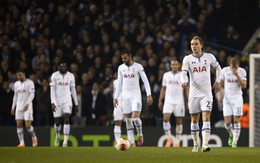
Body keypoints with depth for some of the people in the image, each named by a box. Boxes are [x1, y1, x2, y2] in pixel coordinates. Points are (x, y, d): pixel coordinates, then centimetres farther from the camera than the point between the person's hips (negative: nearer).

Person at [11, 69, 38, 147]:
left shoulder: (29, 83, -5)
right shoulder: (16, 84, 14)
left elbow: (32, 94, -12)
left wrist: (27, 104, -24)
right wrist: (13, 107, 17)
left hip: (27, 106, -6)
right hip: (19, 107, 6)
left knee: (28, 125, -11)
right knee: (19, 124, -3)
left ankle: (34, 138, 14)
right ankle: (21, 143, 0)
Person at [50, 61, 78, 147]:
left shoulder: (70, 76, 6)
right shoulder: (54, 75, -2)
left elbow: (73, 90, 12)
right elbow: (52, 90, -6)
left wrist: (76, 103, 12)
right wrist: (52, 103, -16)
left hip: (67, 100, 1)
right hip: (57, 100, -1)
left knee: (66, 119, -15)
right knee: (57, 121, 4)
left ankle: (65, 140, -16)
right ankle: (57, 135, 36)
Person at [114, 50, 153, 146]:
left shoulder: (138, 67, -3)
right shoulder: (121, 68, 9)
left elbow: (145, 81, -3)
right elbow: (119, 83, 15)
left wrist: (149, 95, -11)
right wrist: (116, 97, 10)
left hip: (136, 95, -4)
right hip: (126, 96, 4)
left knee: (135, 117, -18)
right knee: (128, 120, 1)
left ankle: (140, 134, 7)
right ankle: (131, 143, 3)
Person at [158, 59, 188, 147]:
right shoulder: (166, 75, 9)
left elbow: (187, 89, 2)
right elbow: (163, 88, 14)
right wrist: (160, 101, 10)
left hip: (179, 102, -1)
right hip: (168, 101, 1)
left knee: (179, 121, 2)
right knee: (166, 119, -15)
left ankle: (177, 142, 9)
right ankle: (169, 138, -3)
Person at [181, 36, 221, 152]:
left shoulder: (209, 57, 2)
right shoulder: (187, 59, -1)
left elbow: (218, 68, 19)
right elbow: (183, 73, -14)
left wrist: (217, 81, 14)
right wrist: (184, 81, -34)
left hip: (206, 93, -1)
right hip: (194, 93, 1)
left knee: (206, 118, -13)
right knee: (194, 120, 9)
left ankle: (205, 145, -21)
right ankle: (196, 144, 24)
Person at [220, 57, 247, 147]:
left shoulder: (242, 71, -2)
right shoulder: (225, 70, 0)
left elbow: (244, 86, -10)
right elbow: (221, 84, 11)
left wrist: (237, 75, -19)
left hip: (237, 98, -1)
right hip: (227, 99, 1)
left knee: (236, 120, -7)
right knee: (227, 122, -5)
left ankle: (235, 141, -1)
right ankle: (231, 135, 25)